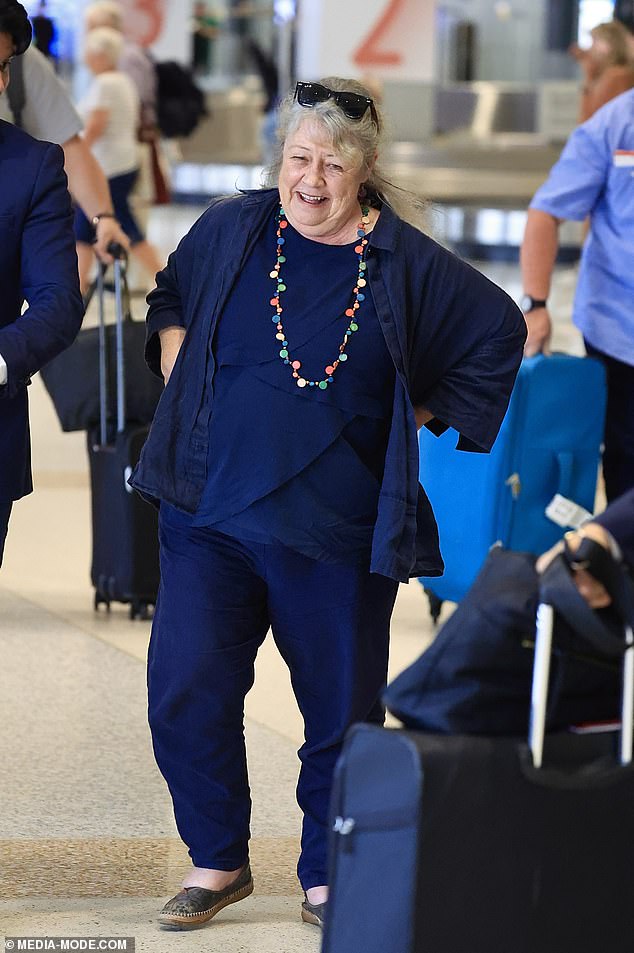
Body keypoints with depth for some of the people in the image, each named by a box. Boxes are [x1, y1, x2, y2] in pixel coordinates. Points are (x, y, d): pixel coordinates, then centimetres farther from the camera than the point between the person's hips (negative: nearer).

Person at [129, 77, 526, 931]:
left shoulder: (404, 263, -3)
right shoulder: (230, 230, 2)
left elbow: (499, 332, 10)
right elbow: (170, 299, 24)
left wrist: (421, 417, 7)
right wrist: (182, 391, 11)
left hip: (337, 532, -1)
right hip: (212, 513, 1)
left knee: (342, 712, 6)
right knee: (184, 693, -7)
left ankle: (326, 876, 24)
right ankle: (217, 861, 12)